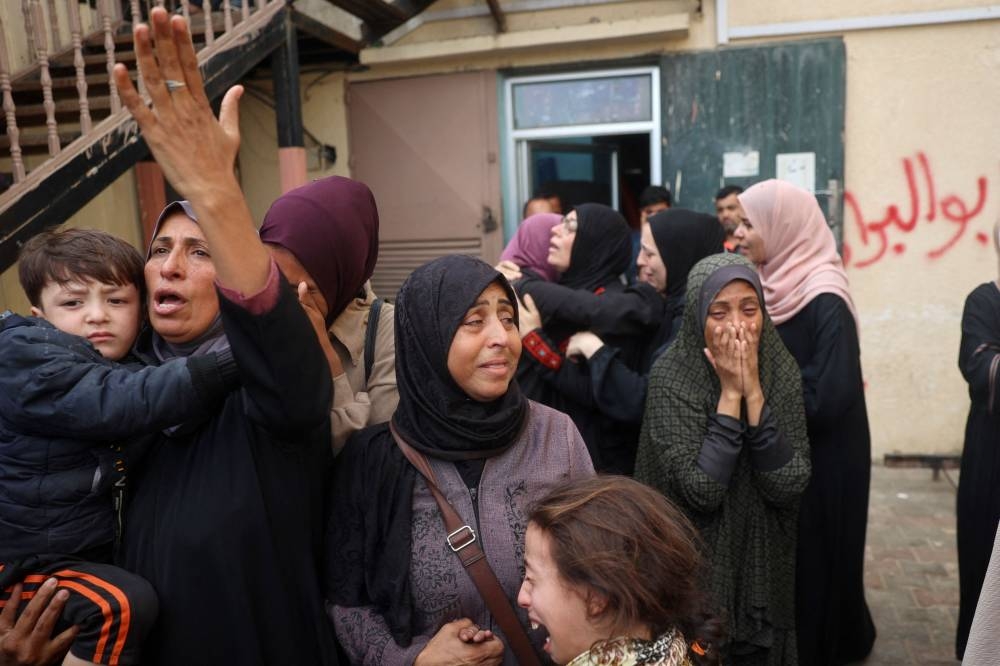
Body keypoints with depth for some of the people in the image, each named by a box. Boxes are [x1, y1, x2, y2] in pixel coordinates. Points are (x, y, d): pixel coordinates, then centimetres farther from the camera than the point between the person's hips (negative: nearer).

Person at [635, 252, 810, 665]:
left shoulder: (781, 371, -8)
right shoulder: (671, 376, -17)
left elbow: (789, 486, -16)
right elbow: (701, 491, -25)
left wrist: (753, 392, -23)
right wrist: (730, 393, -24)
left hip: (762, 569, 3)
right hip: (693, 571, -3)